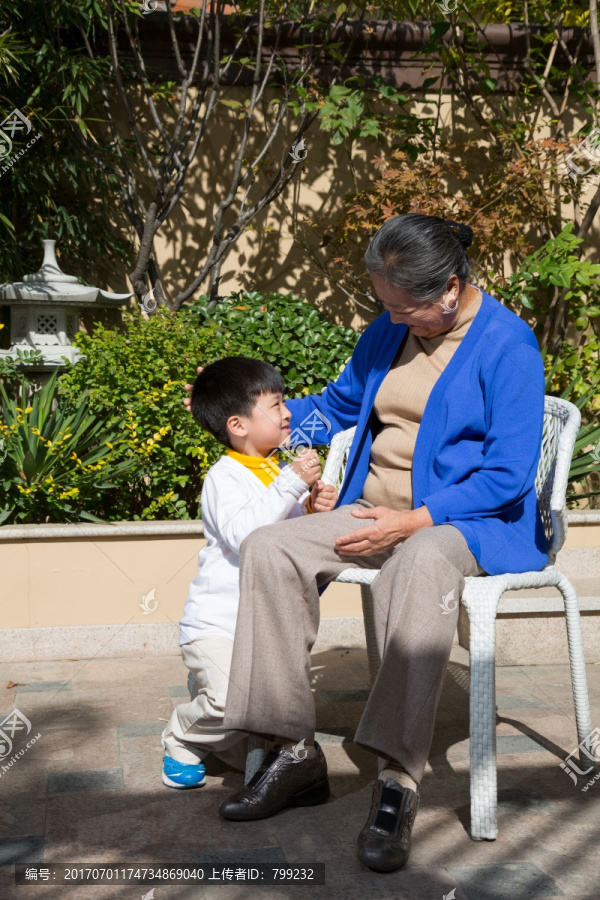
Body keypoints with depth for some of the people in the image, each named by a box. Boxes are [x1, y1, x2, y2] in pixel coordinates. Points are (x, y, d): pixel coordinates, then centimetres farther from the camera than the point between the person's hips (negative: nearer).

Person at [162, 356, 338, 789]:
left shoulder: (284, 471, 10)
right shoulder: (224, 477, -13)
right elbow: (243, 533, -31)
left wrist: (315, 509, -7)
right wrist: (292, 484, -32)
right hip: (216, 623, -7)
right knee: (232, 698, -29)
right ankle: (182, 741, 0)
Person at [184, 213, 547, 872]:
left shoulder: (507, 345, -10)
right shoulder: (388, 333, 12)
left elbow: (510, 476, -15)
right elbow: (337, 405, 29)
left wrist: (412, 522, -22)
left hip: (472, 521, -7)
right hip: (376, 511, 7)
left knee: (420, 565, -42)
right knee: (268, 549, -17)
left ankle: (397, 781, -41)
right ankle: (293, 750, -15)